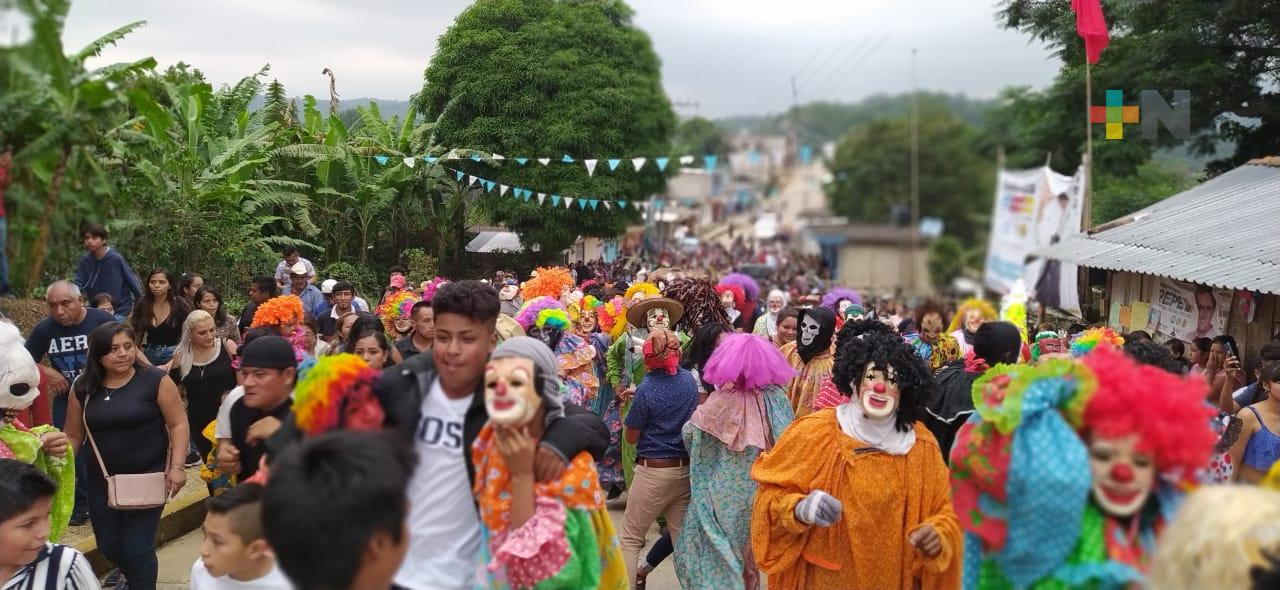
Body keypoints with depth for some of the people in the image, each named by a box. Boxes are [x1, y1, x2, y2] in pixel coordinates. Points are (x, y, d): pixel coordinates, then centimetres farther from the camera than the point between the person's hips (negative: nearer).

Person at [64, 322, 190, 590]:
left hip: (148, 476, -4)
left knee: (138, 547, -5)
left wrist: (176, 467, -16)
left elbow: (178, 425, -9)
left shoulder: (156, 381, -10)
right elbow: (73, 436, 7)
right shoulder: (84, 389, 0)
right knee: (108, 546, 15)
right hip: (101, 480, 4)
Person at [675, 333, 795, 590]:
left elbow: (689, 434, -6)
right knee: (748, 551, 22)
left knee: (718, 550, 13)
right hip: (763, 491, 4)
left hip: (725, 494, -4)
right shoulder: (777, 398, -10)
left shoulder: (720, 402, -19)